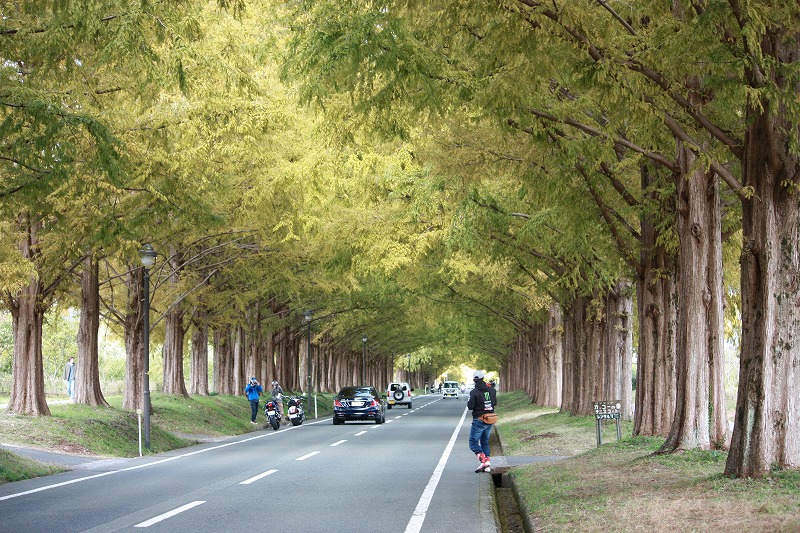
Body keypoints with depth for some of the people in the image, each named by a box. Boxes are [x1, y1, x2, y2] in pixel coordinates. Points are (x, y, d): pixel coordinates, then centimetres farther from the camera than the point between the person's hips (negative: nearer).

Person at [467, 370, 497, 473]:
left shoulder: (474, 392, -14)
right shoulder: (491, 390, 3)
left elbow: (470, 406, -14)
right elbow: (495, 403, 14)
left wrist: (469, 402, 6)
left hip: (479, 420, -6)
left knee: (473, 442, -2)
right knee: (485, 442, 17)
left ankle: (483, 461, -21)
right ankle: (487, 465, 11)